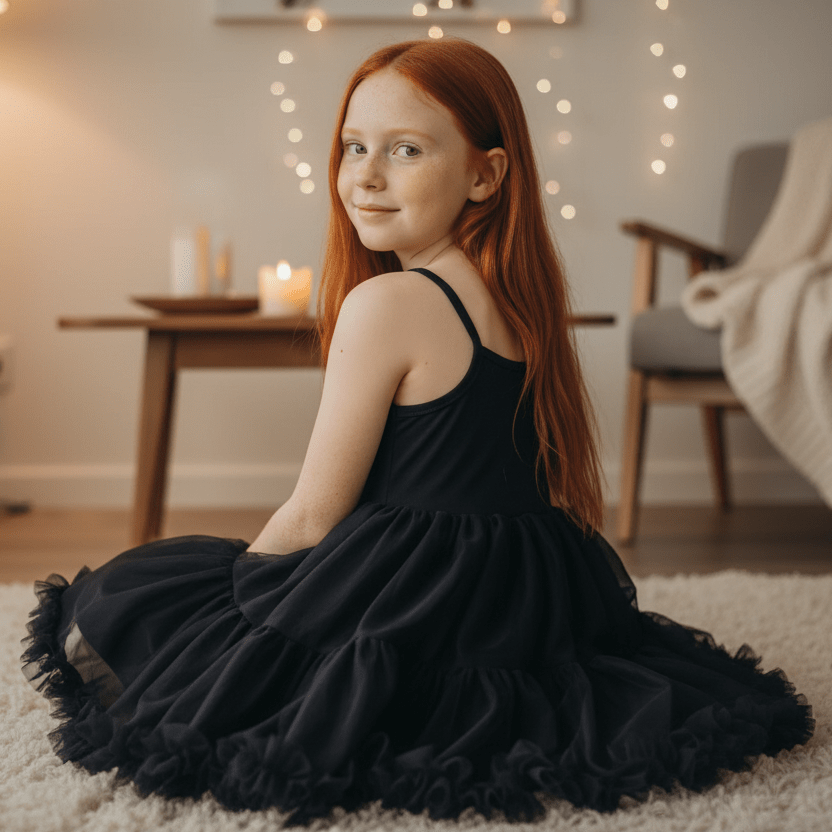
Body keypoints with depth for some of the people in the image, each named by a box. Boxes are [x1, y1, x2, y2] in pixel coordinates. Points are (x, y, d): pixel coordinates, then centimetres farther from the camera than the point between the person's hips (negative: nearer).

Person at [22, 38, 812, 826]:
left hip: (414, 607, -8)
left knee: (104, 609, 7)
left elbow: (313, 517, -12)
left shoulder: (387, 303, -18)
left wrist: (235, 572, 6)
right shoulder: (521, 298, 6)